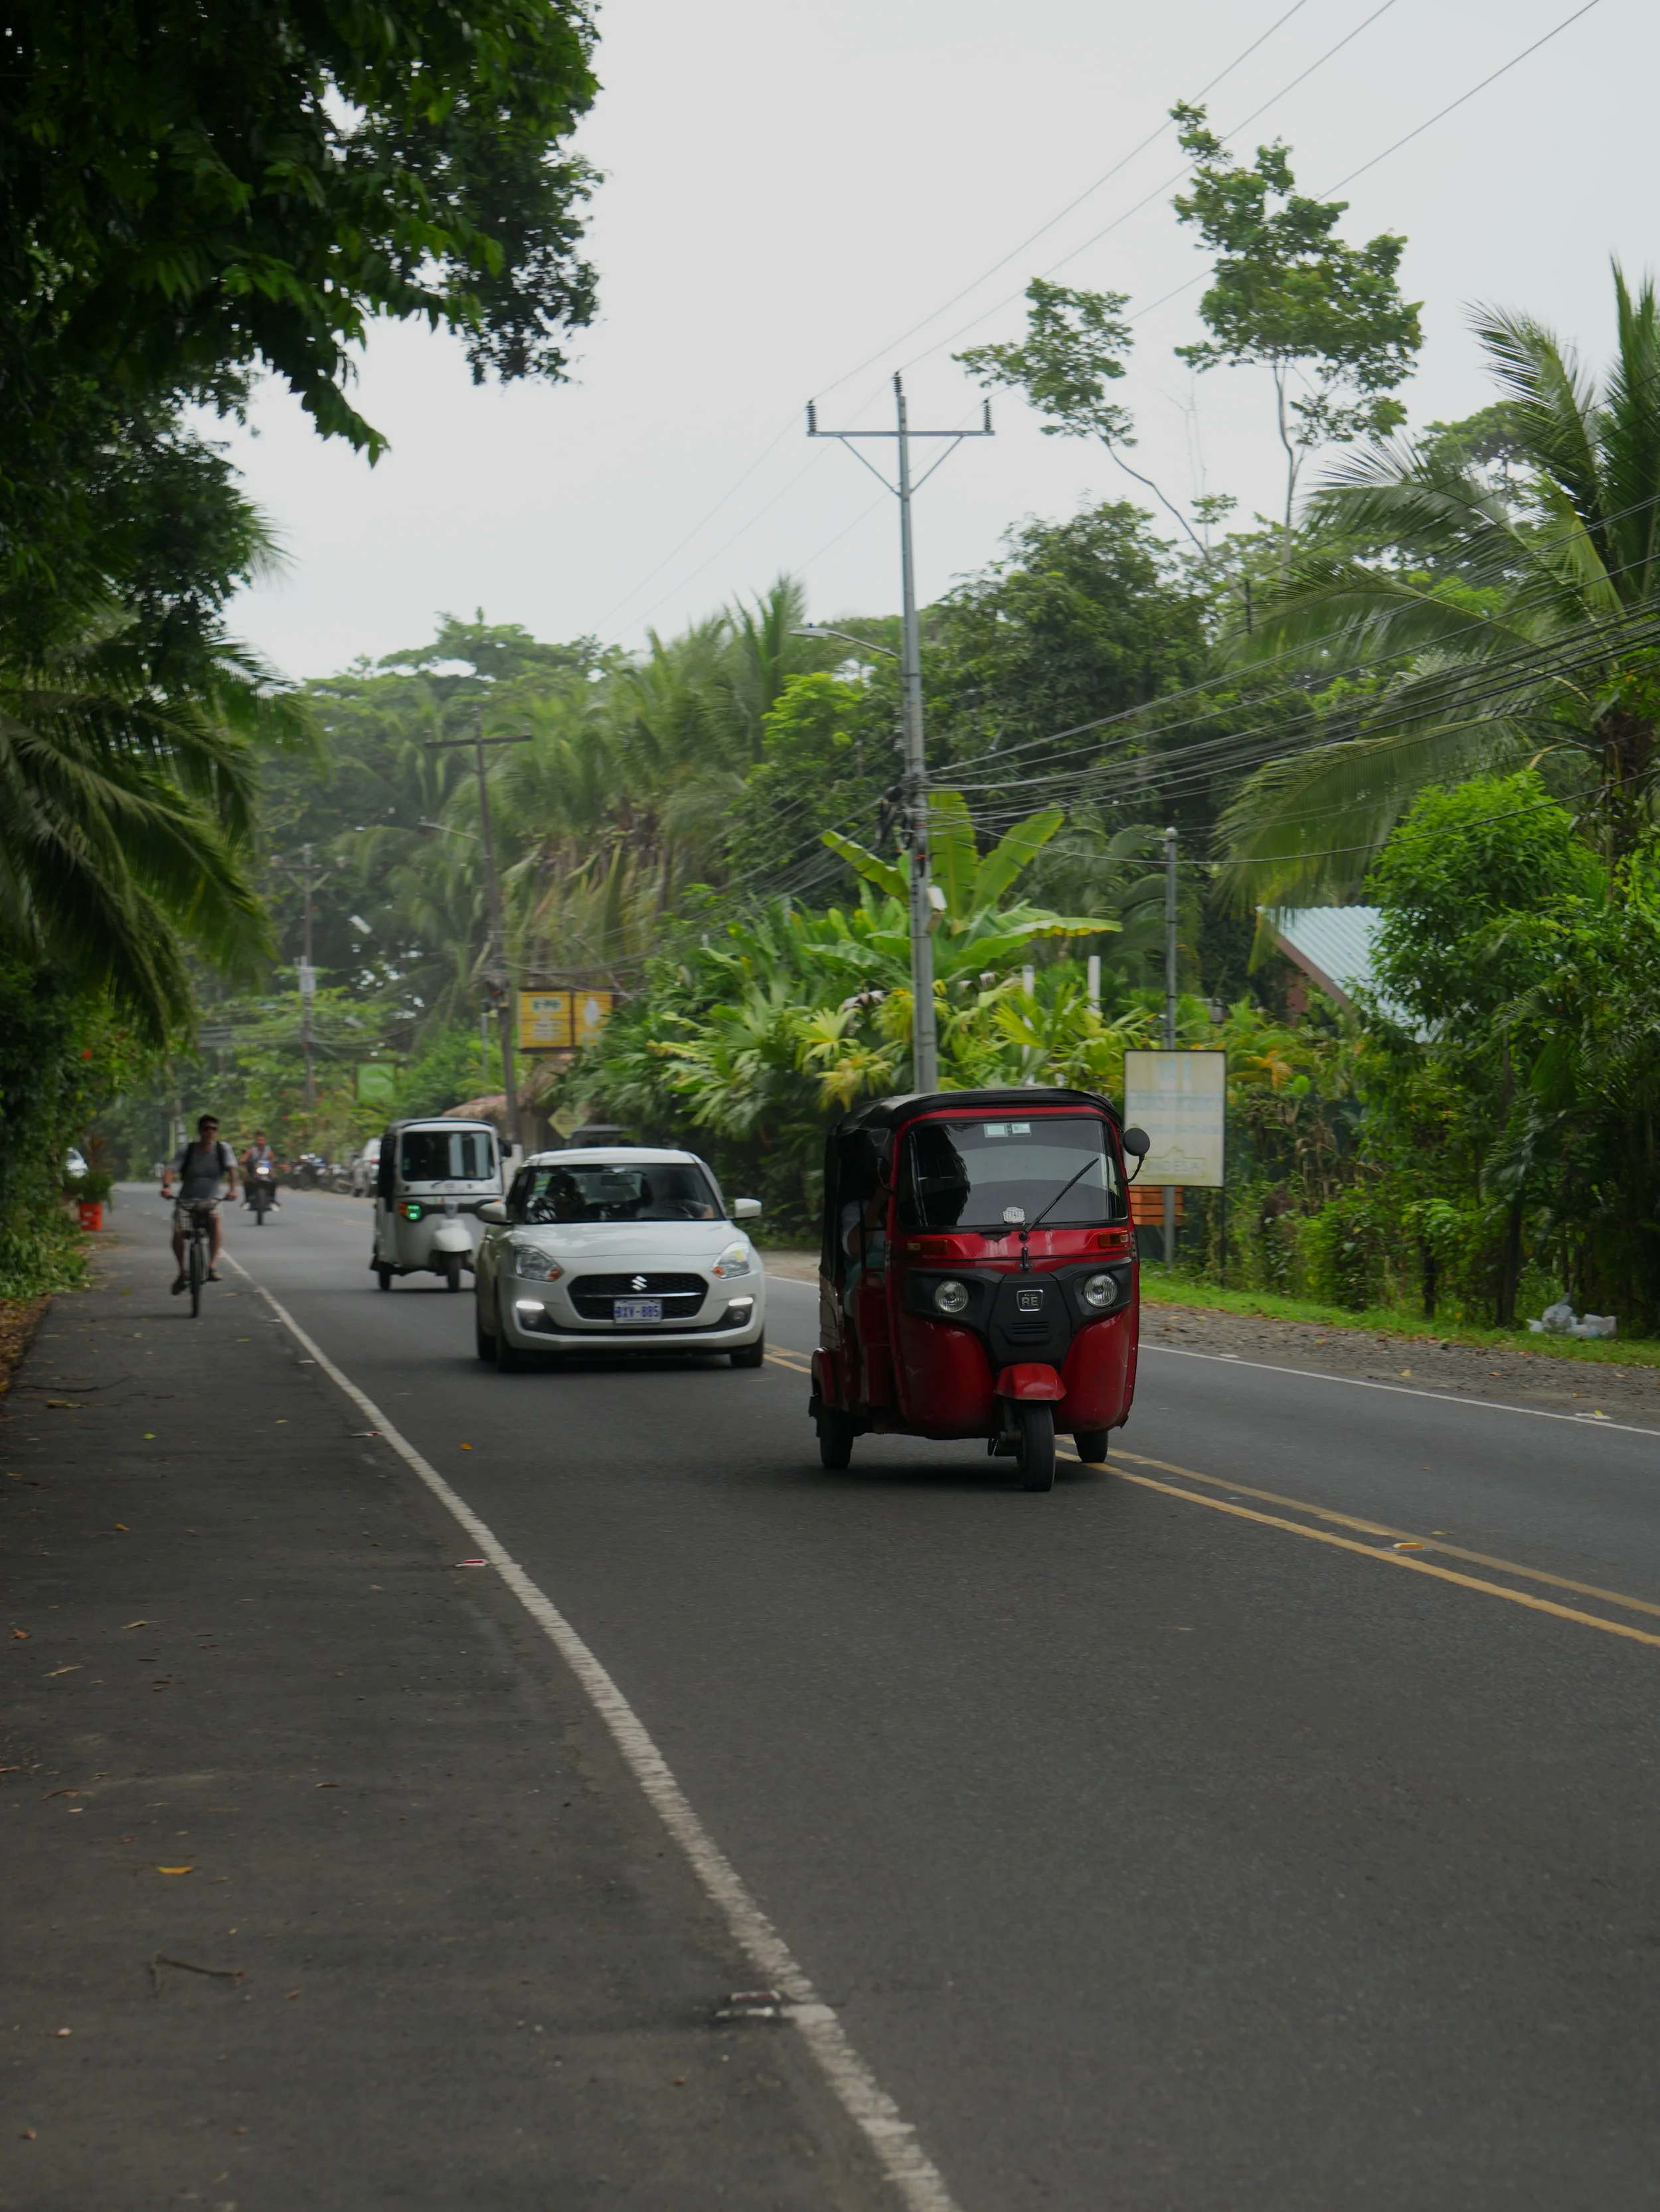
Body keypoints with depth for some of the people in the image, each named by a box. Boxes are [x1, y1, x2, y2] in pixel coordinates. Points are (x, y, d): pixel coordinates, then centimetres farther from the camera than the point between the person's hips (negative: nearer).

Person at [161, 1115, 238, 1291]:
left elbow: (232, 1169, -14)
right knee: (178, 1231, -21)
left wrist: (233, 1188, -34)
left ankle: (213, 1266, -29)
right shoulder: (188, 1151, -3)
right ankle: (182, 1272, 2)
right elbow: (171, 1170, -13)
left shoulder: (223, 1149, -2)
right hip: (187, 1199, 0)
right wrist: (166, 1186, -34)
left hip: (211, 1200, 0)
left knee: (215, 1218, -33)